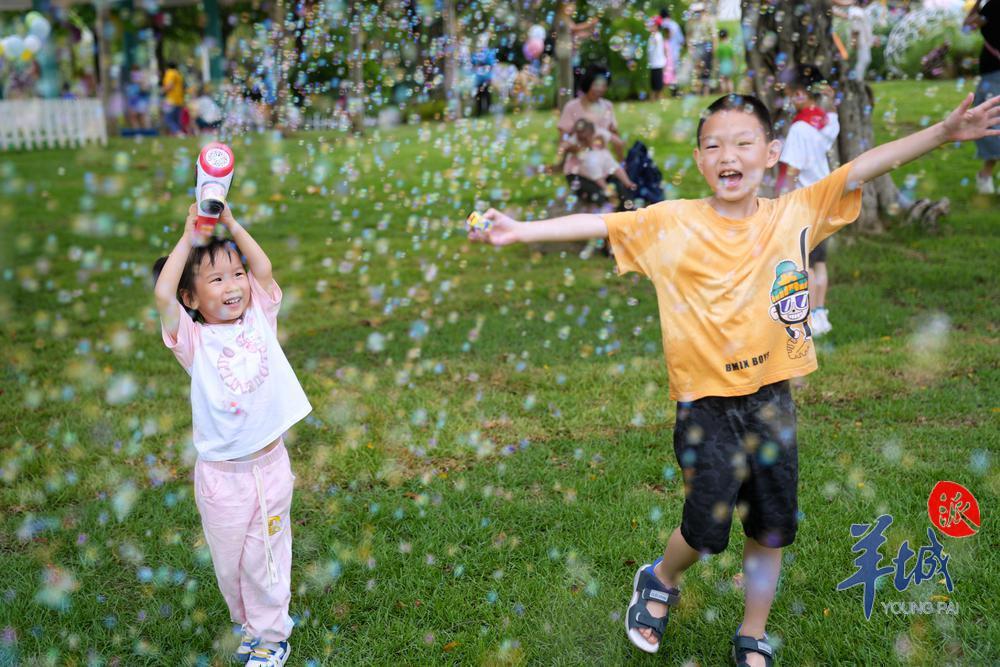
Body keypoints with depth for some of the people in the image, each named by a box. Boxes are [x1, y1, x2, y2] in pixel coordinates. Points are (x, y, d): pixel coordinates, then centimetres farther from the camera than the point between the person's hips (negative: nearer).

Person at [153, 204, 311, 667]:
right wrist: (189, 238, -16)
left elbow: (264, 270, -7)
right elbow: (163, 294, -23)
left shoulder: (259, 320, 1)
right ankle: (247, 622, 37)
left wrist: (231, 224, -5)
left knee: (267, 556, 12)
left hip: (271, 463, 2)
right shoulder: (194, 340, -9)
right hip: (222, 475, -2)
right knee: (229, 558, 13)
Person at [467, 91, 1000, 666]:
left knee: (772, 527, 12)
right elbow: (595, 224, -15)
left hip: (772, 397, 3)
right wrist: (518, 231, -23)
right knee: (710, 525, 0)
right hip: (705, 400, -3)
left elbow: (869, 166, -5)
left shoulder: (797, 214, -2)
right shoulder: (672, 223, -8)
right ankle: (660, 580, 35)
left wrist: (944, 132, -13)